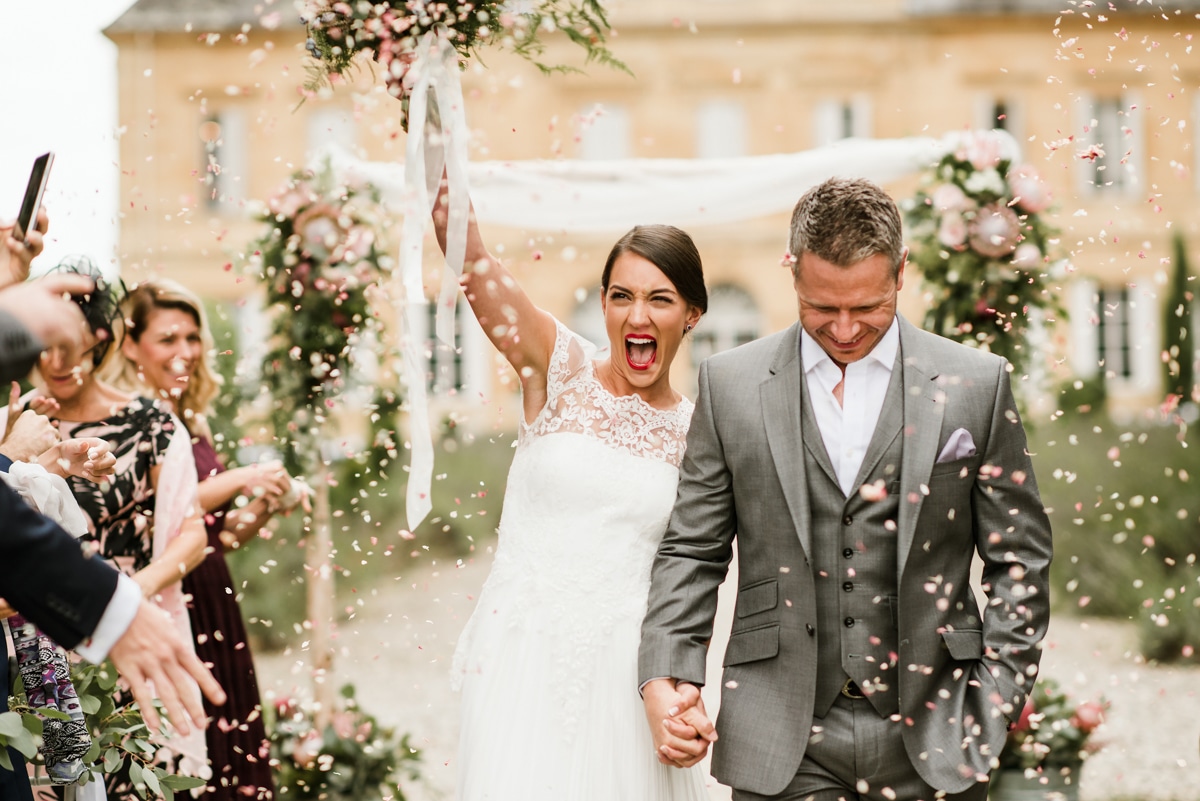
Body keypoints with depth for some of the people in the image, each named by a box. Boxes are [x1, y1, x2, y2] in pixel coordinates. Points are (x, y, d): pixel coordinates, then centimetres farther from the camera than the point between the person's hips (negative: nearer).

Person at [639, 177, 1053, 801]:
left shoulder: (977, 384, 2)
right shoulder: (729, 383, 5)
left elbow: (1019, 557, 6)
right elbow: (691, 551, 7)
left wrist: (998, 695, -1)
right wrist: (664, 681, -5)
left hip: (930, 738, 0)